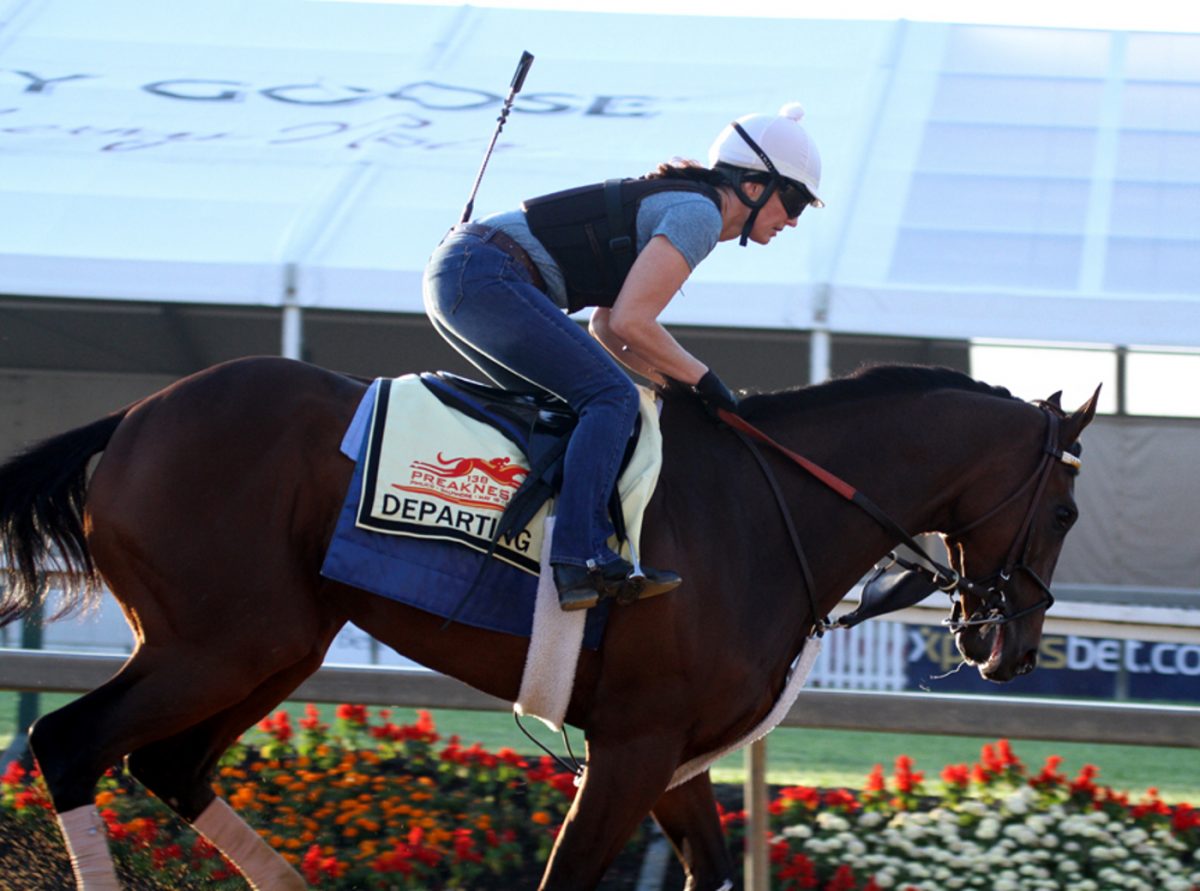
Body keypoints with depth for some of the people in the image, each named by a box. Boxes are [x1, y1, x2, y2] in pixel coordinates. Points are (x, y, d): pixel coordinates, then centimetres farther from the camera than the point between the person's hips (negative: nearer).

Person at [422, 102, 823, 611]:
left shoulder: (673, 203, 23)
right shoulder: (699, 212, -7)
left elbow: (605, 329, 25)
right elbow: (629, 323, -14)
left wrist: (677, 382, 15)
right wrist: (701, 379, -2)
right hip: (485, 277, -11)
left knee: (569, 405, 18)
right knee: (611, 398, -15)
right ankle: (582, 559, -27)